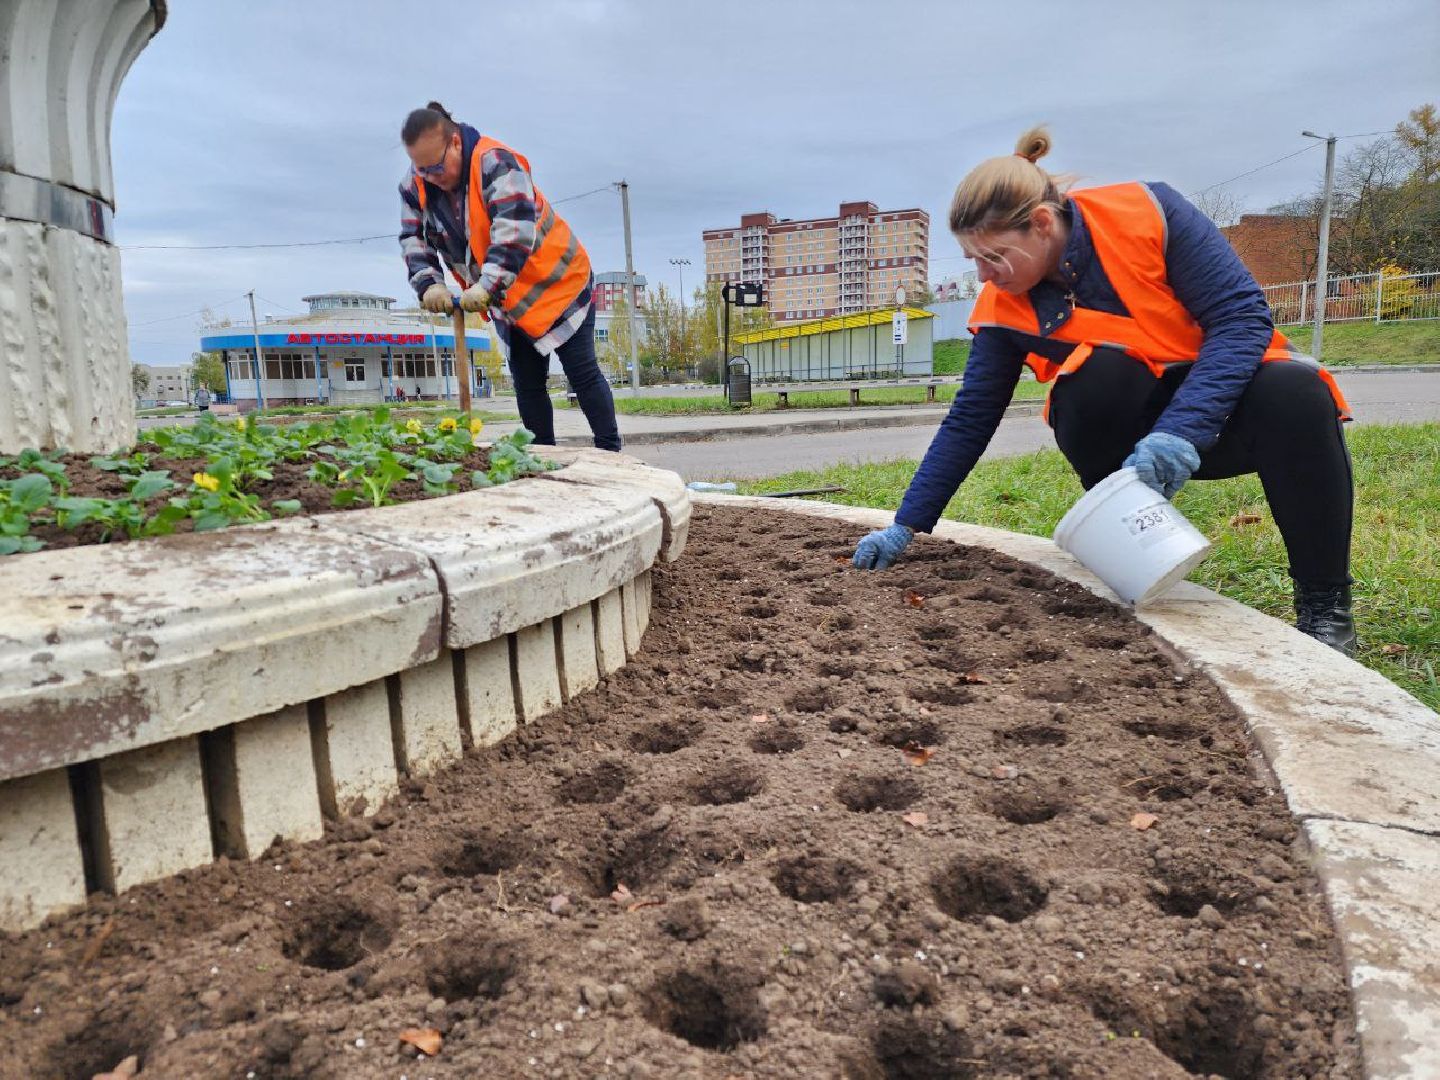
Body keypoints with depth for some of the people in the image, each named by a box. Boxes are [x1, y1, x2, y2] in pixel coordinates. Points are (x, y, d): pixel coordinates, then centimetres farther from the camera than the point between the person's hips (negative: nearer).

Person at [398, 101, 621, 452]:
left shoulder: (494, 162, -24)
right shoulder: (415, 187, -3)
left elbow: (515, 229, -35)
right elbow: (413, 240, -3)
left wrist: (487, 285, -42)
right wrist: (428, 284, -22)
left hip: (557, 283, -7)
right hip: (508, 302, 7)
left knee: (582, 372, -6)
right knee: (527, 384, 8)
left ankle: (610, 453, 1)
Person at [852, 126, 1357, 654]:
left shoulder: (1146, 211, -18)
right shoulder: (1004, 307, -9)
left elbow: (1243, 314, -21)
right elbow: (969, 420, -5)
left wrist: (1181, 431, -36)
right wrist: (905, 525, -9)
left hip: (1220, 401, -1)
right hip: (1129, 434, 2)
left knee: (1293, 390, -35)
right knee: (1098, 371, -32)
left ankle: (1324, 604, -18)